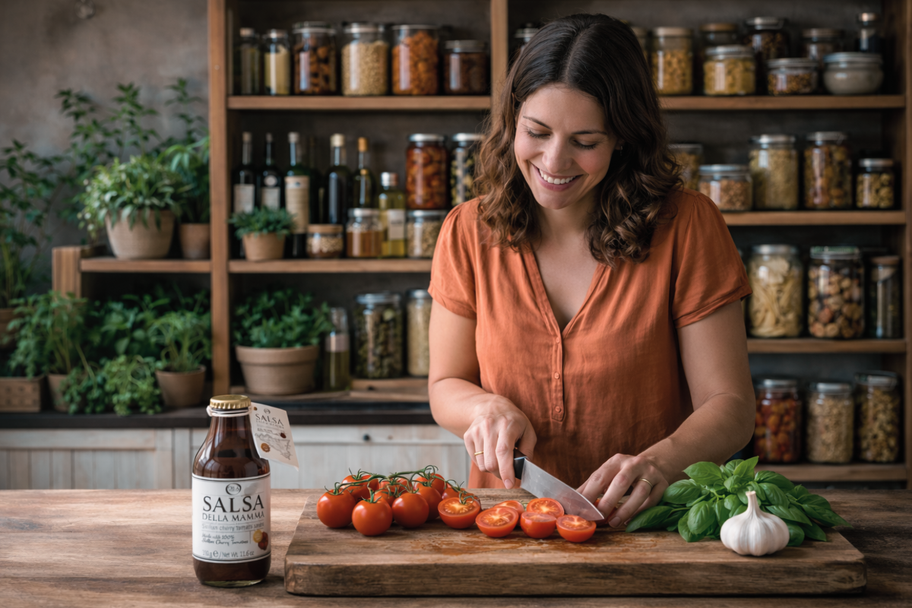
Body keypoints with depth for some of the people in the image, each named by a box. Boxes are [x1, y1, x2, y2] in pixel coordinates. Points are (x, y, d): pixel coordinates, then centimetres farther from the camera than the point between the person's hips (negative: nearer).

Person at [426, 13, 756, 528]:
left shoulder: (687, 227, -5)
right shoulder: (468, 234, 3)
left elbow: (729, 407, -6)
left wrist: (659, 462, -26)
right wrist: (487, 407, -11)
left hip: (645, 523, -1)